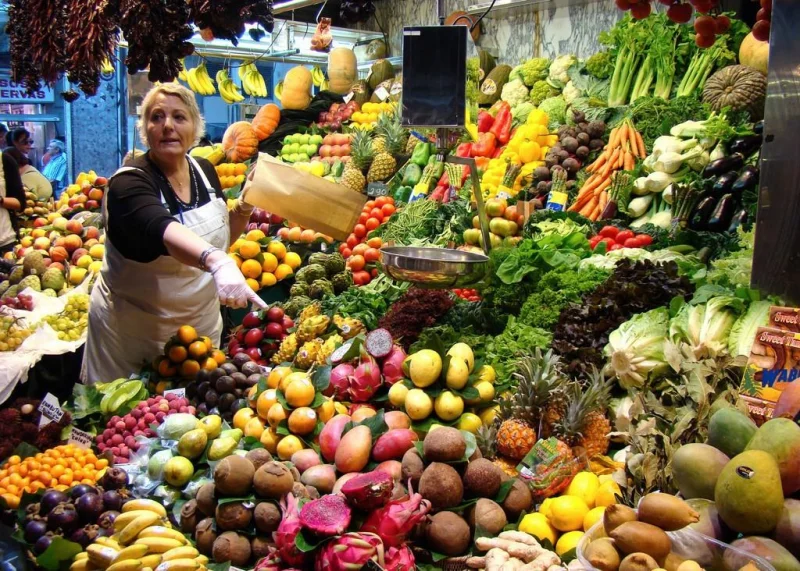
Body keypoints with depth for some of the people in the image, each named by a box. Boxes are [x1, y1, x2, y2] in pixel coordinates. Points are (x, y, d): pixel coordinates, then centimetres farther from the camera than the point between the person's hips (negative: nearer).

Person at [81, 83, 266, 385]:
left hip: (201, 323, 5)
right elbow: (162, 230, -43)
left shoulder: (204, 170, -2)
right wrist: (217, 261, -60)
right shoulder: (129, 183, -21)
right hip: (134, 331, -5)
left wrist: (245, 205, -7)